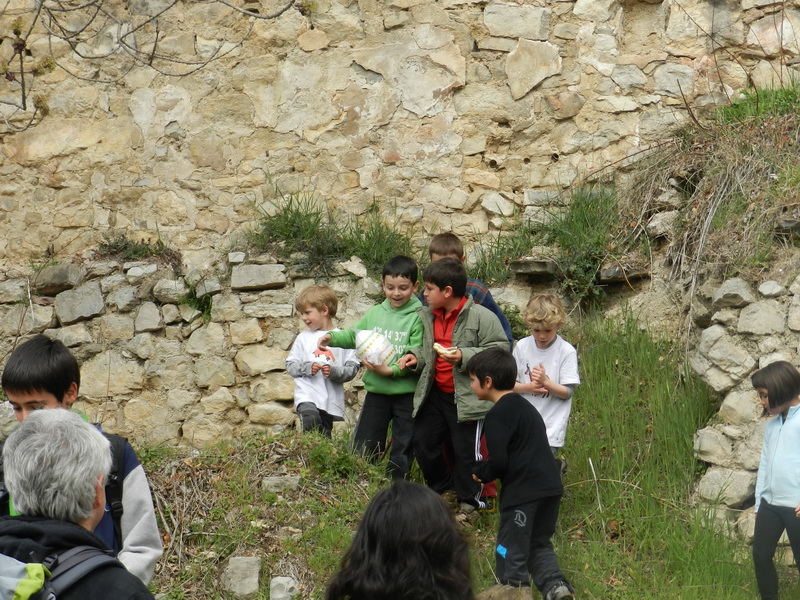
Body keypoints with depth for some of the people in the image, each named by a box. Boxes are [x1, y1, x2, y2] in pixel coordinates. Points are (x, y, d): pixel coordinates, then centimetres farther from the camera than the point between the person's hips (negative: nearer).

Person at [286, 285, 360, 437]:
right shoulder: (303, 337, 10)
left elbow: (352, 369, 1)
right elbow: (290, 365, 10)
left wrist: (334, 371, -17)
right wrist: (307, 367, -10)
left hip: (331, 400, 0)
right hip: (307, 396, 0)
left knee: (324, 437, 6)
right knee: (310, 419, -30)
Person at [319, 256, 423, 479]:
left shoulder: (418, 318, -11)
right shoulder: (375, 313, 6)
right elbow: (354, 335, 9)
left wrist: (391, 370, -26)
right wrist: (332, 337, -10)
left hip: (407, 392, -4)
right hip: (376, 390, 4)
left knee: (403, 451, 8)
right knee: (362, 446, 9)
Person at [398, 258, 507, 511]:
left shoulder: (481, 317, -16)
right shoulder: (428, 316, 7)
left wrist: (464, 357, -26)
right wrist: (415, 357, 2)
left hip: (467, 397, -7)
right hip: (434, 394, 7)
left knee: (466, 450, 0)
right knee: (423, 442, 14)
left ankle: (469, 499, 18)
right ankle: (440, 485, 35)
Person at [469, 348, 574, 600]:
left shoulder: (497, 416, -11)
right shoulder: (525, 406, 17)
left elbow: (499, 463, -17)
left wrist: (480, 472, 3)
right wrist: (485, 470, 18)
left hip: (522, 493, -9)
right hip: (550, 486, 9)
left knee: (512, 551, 4)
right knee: (539, 543, 20)